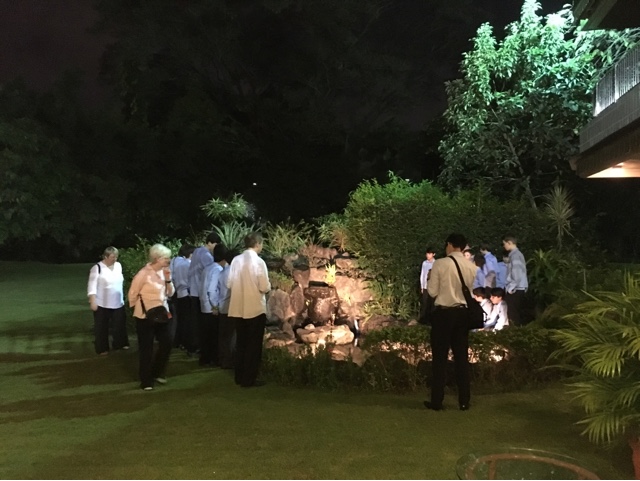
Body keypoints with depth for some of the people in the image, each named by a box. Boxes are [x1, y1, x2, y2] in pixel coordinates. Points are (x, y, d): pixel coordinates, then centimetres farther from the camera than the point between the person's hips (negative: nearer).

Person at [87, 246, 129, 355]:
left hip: (118, 302, 6)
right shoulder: (97, 268, -14)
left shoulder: (118, 265, 5)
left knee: (120, 324, 14)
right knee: (102, 327, 6)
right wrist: (93, 301, -21)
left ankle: (120, 344, 31)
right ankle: (102, 349, 17)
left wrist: (122, 297, 20)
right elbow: (92, 285, -16)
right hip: (102, 304, -6)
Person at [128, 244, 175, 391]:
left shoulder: (163, 272, 3)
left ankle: (157, 373, 28)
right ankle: (146, 381, 16)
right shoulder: (144, 273, -17)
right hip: (145, 317, -7)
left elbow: (170, 293, 6)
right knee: (146, 349, 3)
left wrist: (168, 279, -9)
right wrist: (138, 309, 2)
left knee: (167, 343, 8)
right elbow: (132, 293, -10)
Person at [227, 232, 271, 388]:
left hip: (238, 308, 6)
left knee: (241, 343, 16)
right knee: (254, 345, 5)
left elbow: (229, 284, 6)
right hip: (255, 308, -5)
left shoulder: (236, 260, 1)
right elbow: (264, 287, -15)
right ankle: (249, 379, 9)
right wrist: (268, 285, 6)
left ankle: (240, 377, 24)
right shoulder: (258, 261, -14)